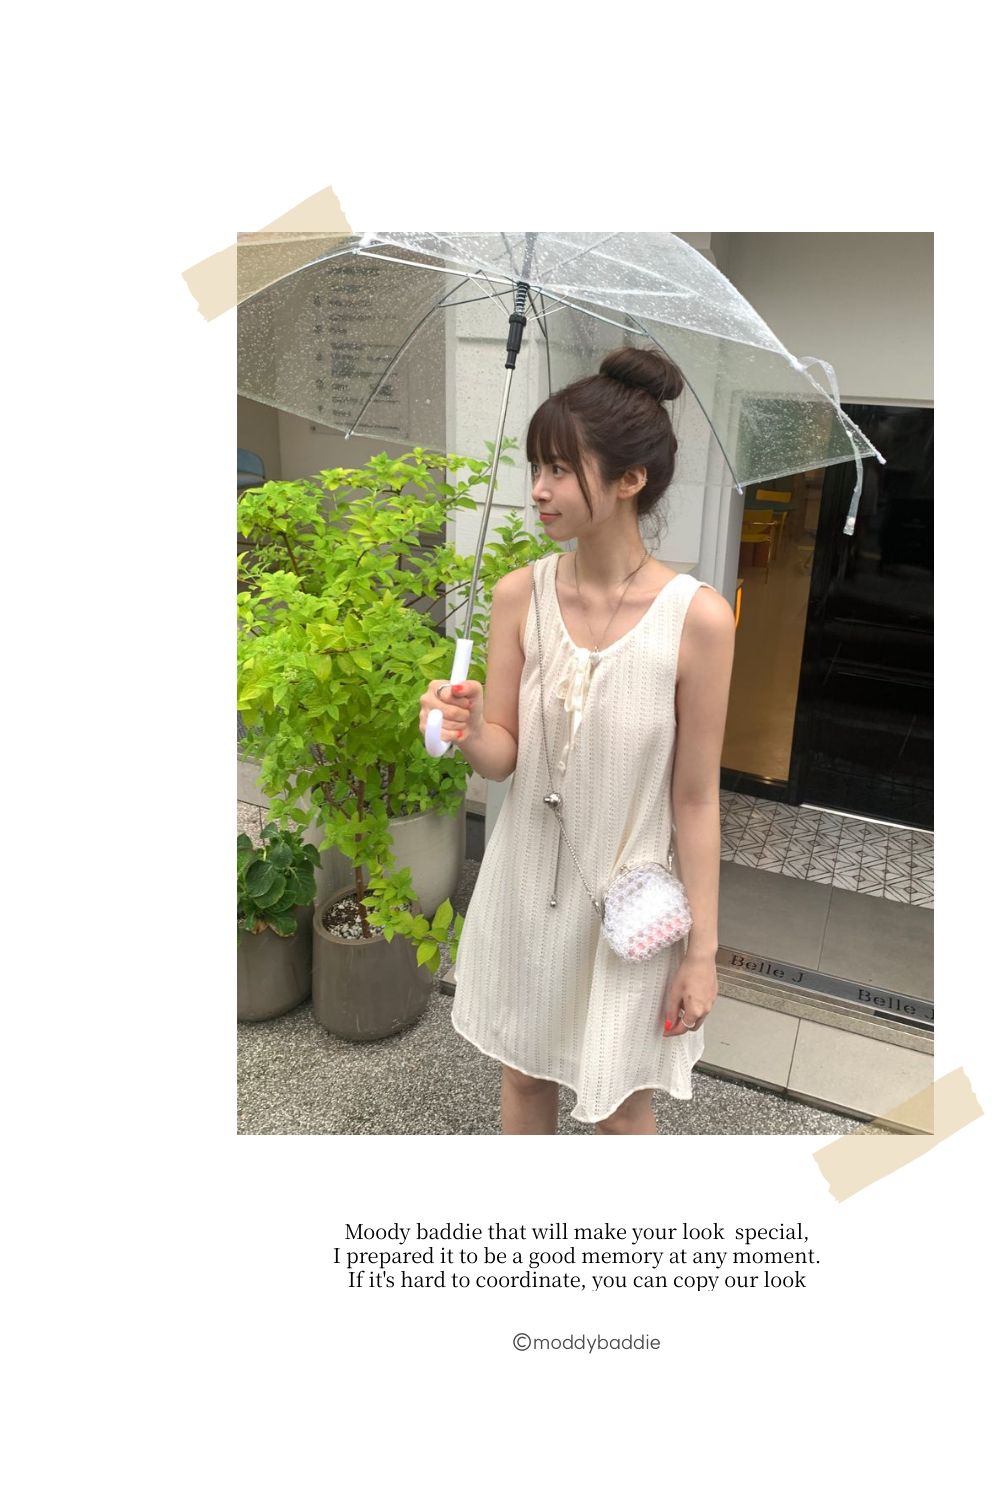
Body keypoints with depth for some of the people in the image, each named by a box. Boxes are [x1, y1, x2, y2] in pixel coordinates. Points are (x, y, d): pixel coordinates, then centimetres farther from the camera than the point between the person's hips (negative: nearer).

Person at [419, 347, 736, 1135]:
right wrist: (467, 730, -28)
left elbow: (695, 798, -12)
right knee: (525, 1072, 24)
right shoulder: (518, 595, -10)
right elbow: (503, 756, -4)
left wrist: (702, 948, -6)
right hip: (525, 884, 4)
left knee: (619, 1103, 17)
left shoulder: (697, 616, -20)